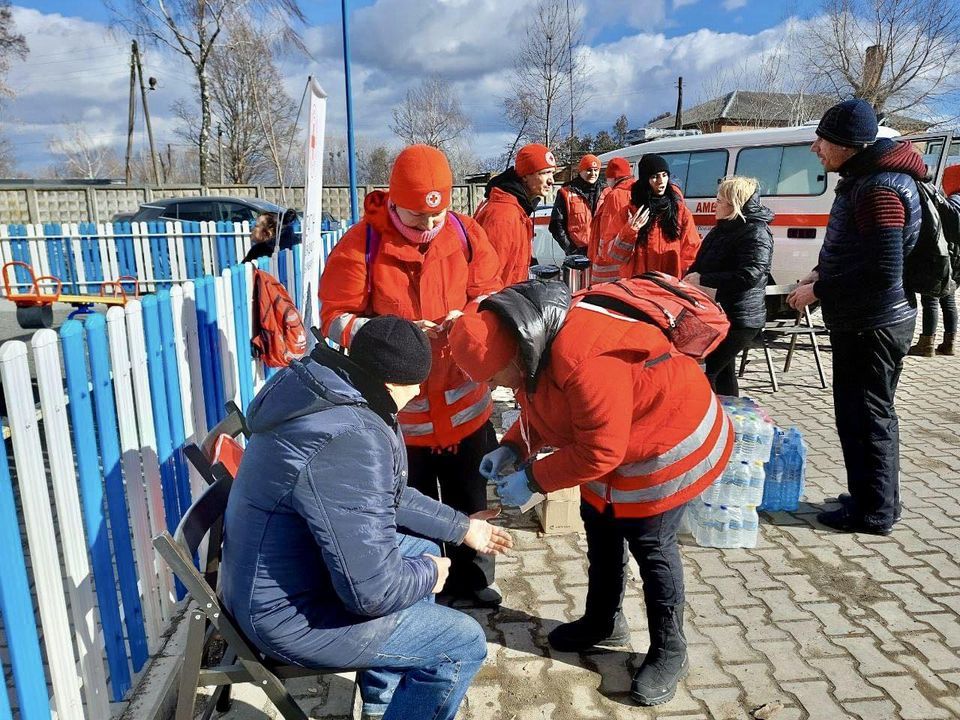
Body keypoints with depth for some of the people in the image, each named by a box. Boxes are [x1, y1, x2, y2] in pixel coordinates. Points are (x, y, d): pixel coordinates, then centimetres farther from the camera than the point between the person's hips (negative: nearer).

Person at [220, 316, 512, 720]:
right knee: (465, 643, -4)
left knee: (422, 550, 23)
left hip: (279, 577, 10)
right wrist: (429, 574, -9)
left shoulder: (328, 393, 0)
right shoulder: (353, 440, -32)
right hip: (289, 614, -10)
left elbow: (382, 498, 14)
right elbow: (373, 590, -30)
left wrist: (462, 527, 16)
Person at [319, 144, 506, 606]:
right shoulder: (361, 243, -12)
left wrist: (469, 317, -16)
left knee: (470, 498, 19)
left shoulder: (465, 233, -2)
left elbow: (490, 292, 6)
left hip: (463, 400, 3)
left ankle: (471, 579, 42)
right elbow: (335, 318, -11)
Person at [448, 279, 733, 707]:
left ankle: (669, 650, 23)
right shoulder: (536, 337, -9)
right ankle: (604, 622, 39)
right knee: (600, 527, 18)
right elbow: (545, 407, 5)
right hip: (609, 439, 10)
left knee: (650, 544, 1)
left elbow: (600, 451, -33)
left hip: (668, 441, -9)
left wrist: (533, 478, -24)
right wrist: (512, 448, -9)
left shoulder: (586, 362, -40)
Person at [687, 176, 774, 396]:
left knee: (703, 371, -14)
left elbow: (750, 275, -28)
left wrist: (703, 279, -25)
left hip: (738, 319, -10)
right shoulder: (724, 227, 15)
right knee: (723, 371, 19)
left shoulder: (756, 232, -15)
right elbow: (701, 263, 25)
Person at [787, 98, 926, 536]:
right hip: (860, 322, 10)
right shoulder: (863, 180, 12)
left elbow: (883, 271, -27)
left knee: (866, 417, 0)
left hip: (874, 326, -10)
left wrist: (818, 292, -18)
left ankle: (874, 512, 14)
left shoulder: (878, 189, -21)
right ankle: (869, 497, 32)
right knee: (857, 413, 18)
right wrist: (822, 274, 8)